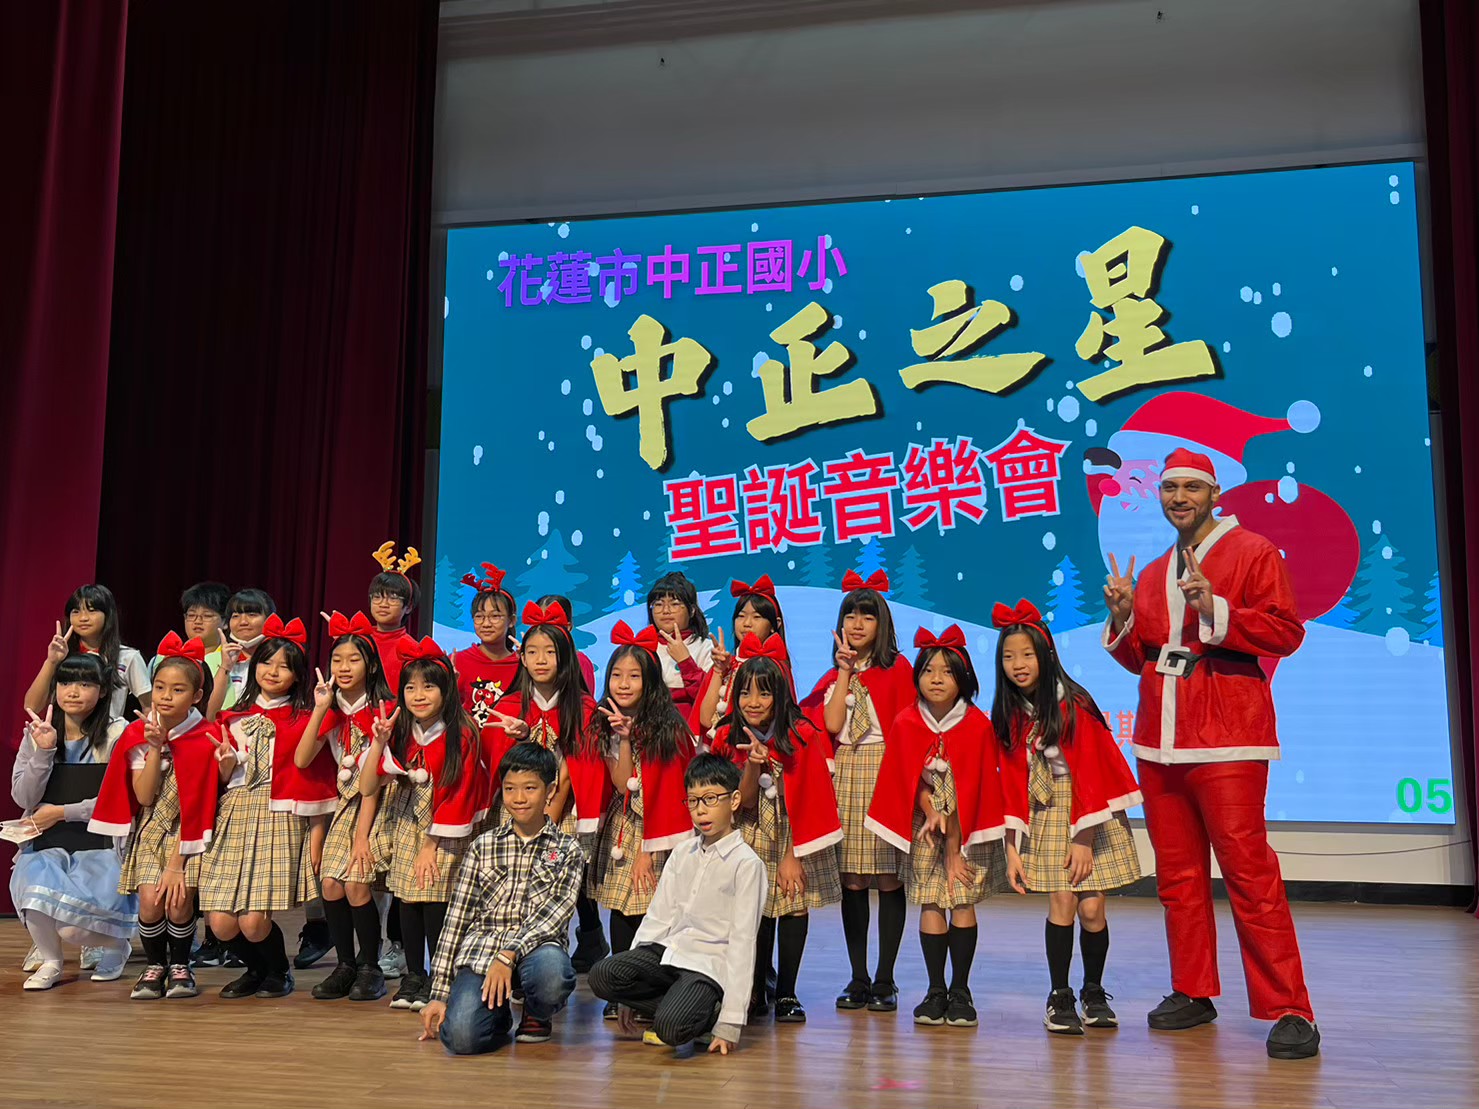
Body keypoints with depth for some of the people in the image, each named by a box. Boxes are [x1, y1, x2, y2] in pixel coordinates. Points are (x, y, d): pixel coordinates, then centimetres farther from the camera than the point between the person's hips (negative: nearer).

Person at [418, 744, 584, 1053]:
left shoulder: (567, 850, 8)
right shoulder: (483, 846, 13)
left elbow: (555, 912, -6)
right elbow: (456, 917, 11)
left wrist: (510, 955, -22)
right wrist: (440, 994, 6)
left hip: (535, 948, 0)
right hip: (480, 949, 1)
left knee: (552, 972, -38)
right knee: (461, 1038, -27)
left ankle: (537, 1015, 0)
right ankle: (499, 1013, 11)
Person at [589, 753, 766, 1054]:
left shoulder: (746, 863, -6)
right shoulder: (682, 852, 13)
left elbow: (742, 942, -10)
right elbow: (657, 917, 13)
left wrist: (730, 1022, -14)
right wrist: (628, 996, 8)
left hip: (709, 964, -6)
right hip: (667, 950, 6)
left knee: (671, 1027, -32)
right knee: (602, 975, -20)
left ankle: (709, 1013, 2)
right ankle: (685, 1007, -2)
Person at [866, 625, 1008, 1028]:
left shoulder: (977, 726, -12)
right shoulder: (906, 724, -6)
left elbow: (969, 789, -11)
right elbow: (912, 780, -2)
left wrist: (955, 848, -11)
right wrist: (932, 815, -20)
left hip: (966, 827, -1)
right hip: (925, 827, 1)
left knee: (963, 901, -5)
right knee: (930, 904, -3)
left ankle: (960, 991, 6)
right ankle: (935, 991, 6)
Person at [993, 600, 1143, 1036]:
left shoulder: (1074, 706, -13)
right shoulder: (1010, 715, 1)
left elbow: (1090, 774, -14)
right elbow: (1012, 782, 1)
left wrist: (1083, 840, -15)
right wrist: (1011, 848, -5)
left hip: (1092, 815, -3)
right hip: (1046, 815, 3)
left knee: (1091, 908, -5)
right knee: (1061, 902, -8)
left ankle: (1094, 994, 16)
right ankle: (1060, 998, 4)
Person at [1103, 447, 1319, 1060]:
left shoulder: (1253, 553, 0)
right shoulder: (1155, 573, 18)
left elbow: (1286, 632, -10)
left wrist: (1215, 609, -20)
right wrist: (1123, 618, 2)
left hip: (1226, 741, -6)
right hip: (1161, 741, 7)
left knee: (1249, 872, -10)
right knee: (1178, 875, 10)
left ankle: (1288, 1010, -4)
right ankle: (1193, 993, 21)